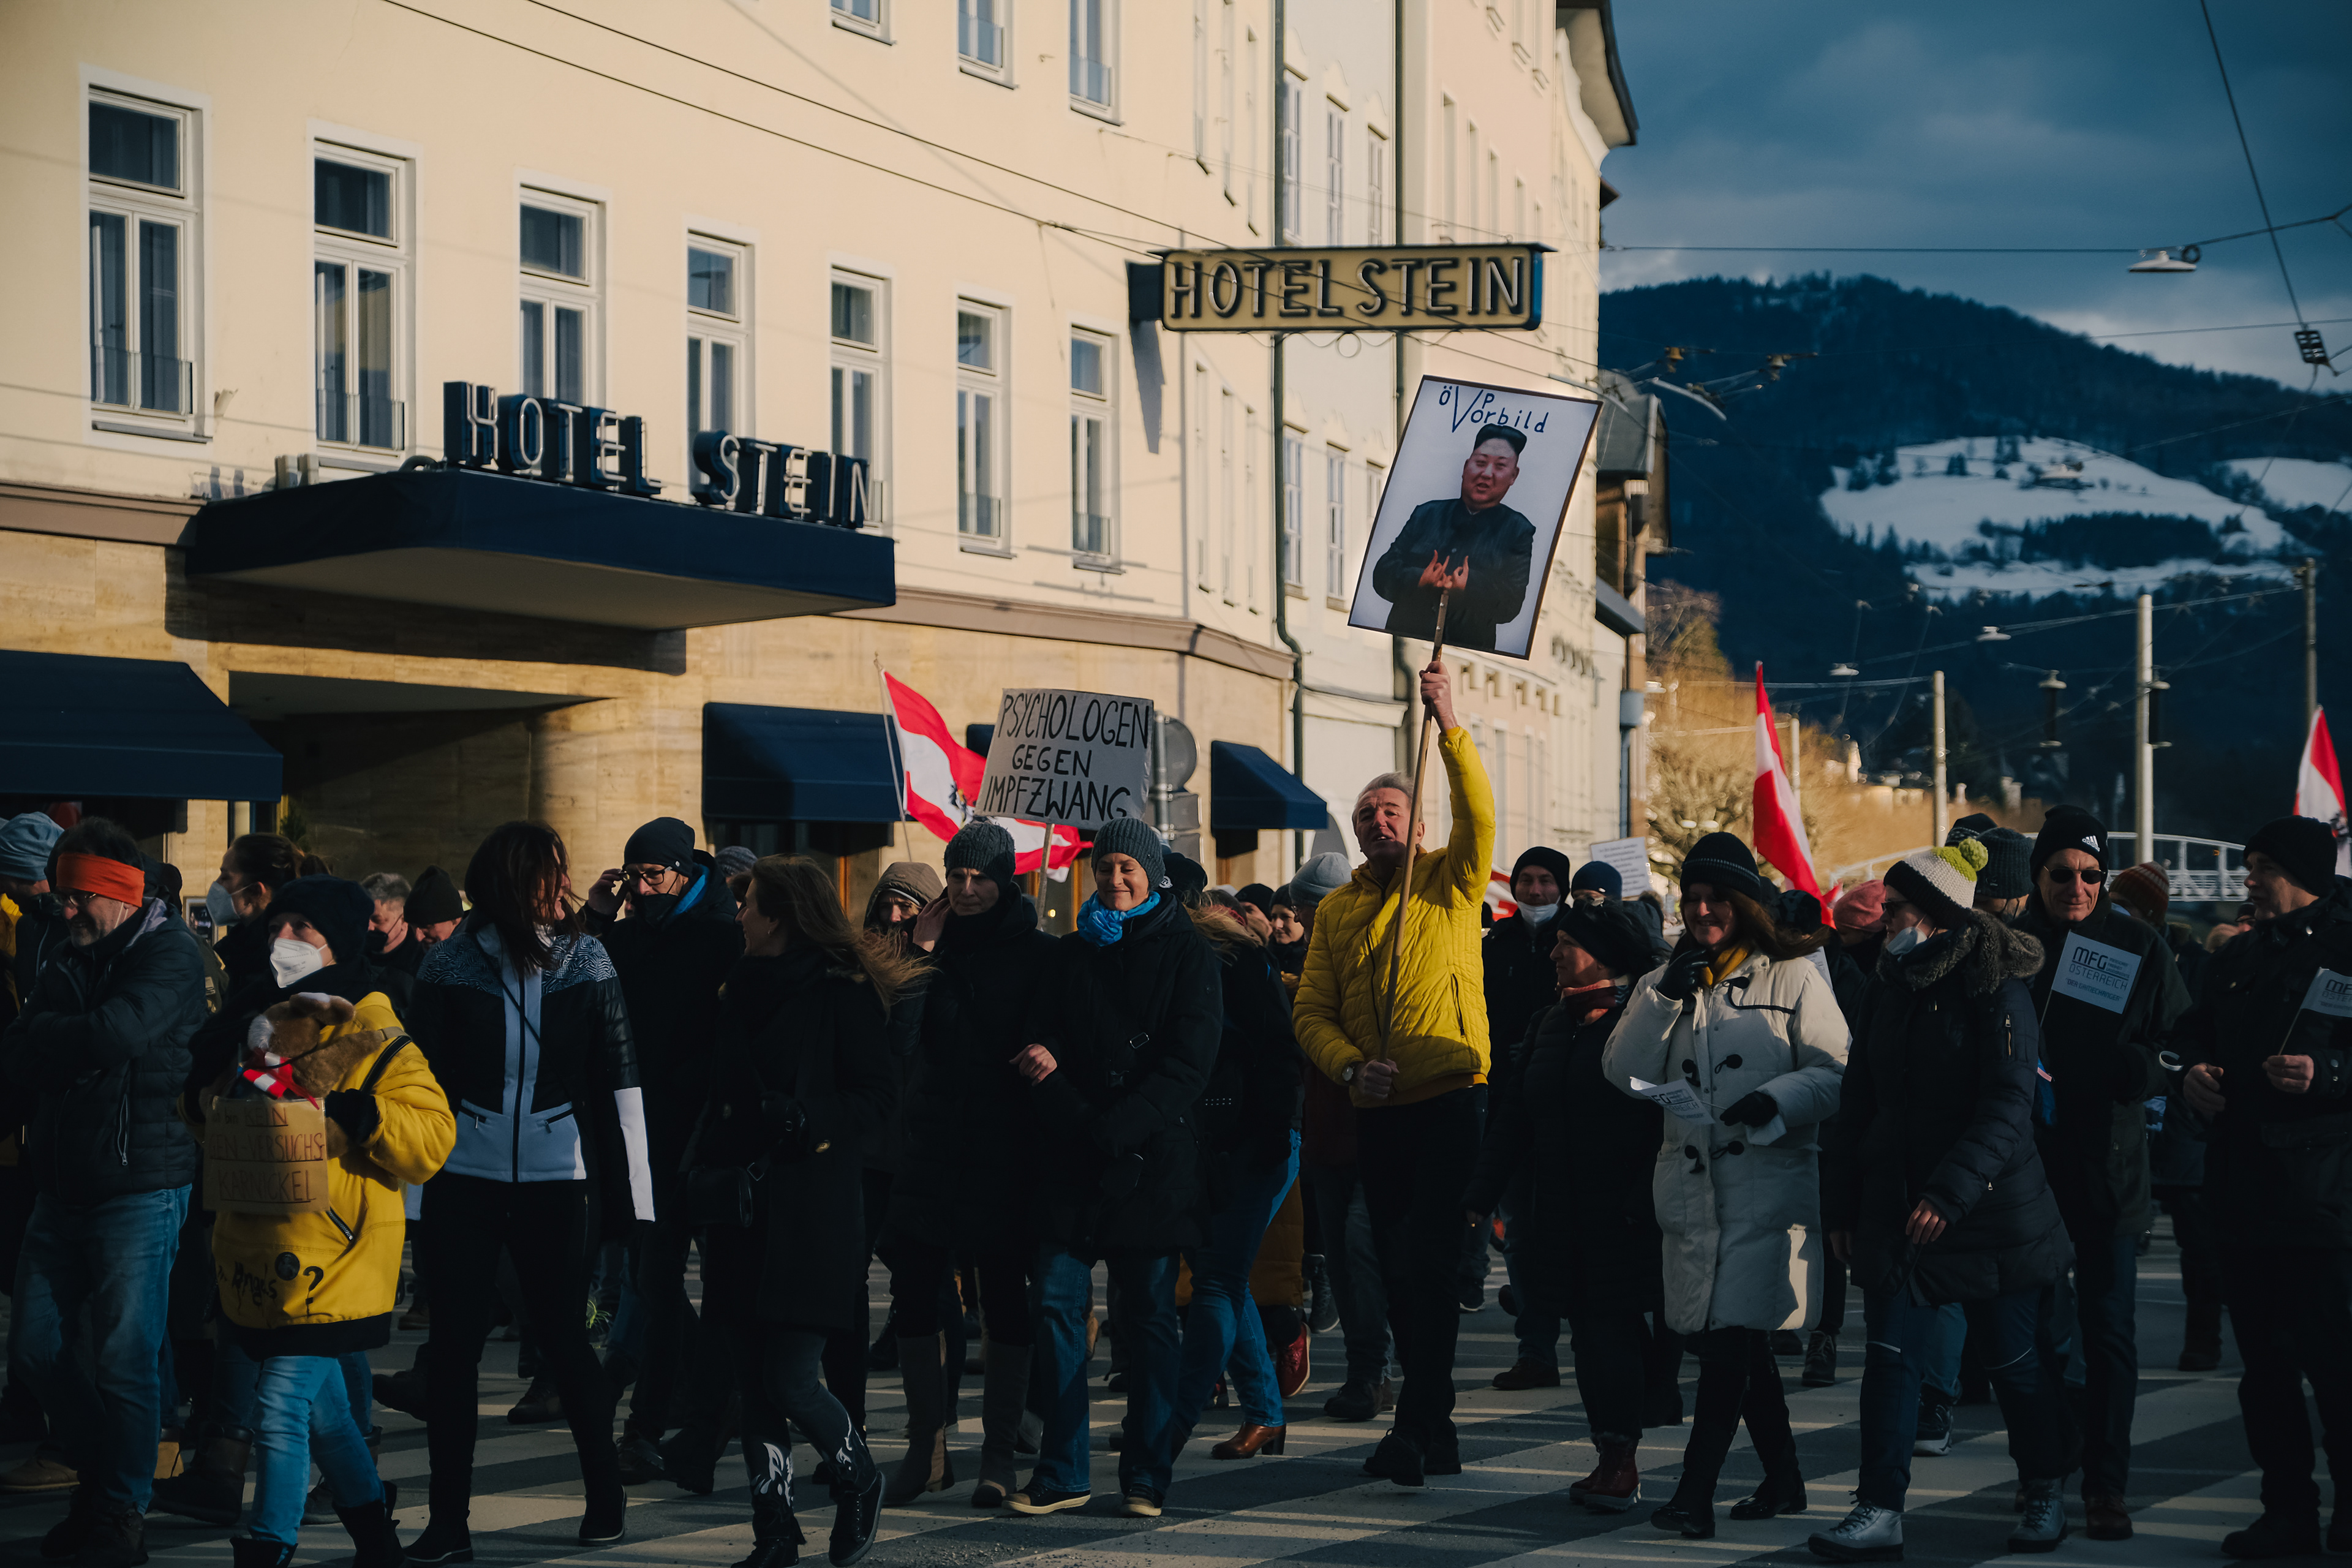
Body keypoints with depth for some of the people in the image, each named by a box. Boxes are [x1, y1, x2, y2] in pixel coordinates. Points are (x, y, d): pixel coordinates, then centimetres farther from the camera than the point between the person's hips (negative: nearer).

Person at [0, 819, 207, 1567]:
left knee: (125, 1361, -3)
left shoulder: (168, 953, -8)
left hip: (140, 1188, -7)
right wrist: (78, 1047, -15)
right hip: (65, 1187, 7)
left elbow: (116, 1033, -24)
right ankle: (102, 1475, 27)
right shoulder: (67, 962, 12)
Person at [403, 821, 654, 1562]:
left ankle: (606, 1494, 23)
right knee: (453, 1345, 2)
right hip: (463, 1178, 0)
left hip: (555, 1179, 0)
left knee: (563, 1337, 6)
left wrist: (629, 1195, -4)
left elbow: (619, 1080, 0)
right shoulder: (450, 965, -2)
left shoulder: (587, 963, 0)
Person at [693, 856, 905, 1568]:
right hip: (742, 1210, 6)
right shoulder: (742, 987, 14)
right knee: (754, 1382, 5)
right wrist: (708, 1164, 10)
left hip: (811, 1209, -6)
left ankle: (859, 1482, 18)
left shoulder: (842, 992, -6)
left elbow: (876, 1096, -8)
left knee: (789, 1381, -9)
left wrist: (812, 1122, -22)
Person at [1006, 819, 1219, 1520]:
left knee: (1147, 1317, 1)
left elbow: (1187, 1065, -6)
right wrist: (1072, 1117, -14)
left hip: (1153, 1159, -3)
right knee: (1057, 1305, -3)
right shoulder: (1072, 951, 13)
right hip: (1073, 1158, 3)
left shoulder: (1186, 953, 2)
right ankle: (1062, 1473, 2)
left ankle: (1146, 1477, 7)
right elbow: (1042, 1044, 6)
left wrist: (1114, 1129, -15)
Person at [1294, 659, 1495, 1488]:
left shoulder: (1450, 882, 3)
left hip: (1452, 1101, -5)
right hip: (1379, 1112, 5)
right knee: (1398, 1272, 9)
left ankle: (1417, 1424, -11)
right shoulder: (1335, 912, 14)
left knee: (1429, 1264, -13)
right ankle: (1436, 1435, 18)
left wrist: (1449, 722, -24)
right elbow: (1311, 1011, 8)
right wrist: (1351, 1067, -11)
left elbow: (1478, 814, -16)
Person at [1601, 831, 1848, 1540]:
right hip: (1692, 1186, 5)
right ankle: (1782, 1479, 26)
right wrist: (1665, 997, -8)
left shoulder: (1793, 977, 2)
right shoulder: (1667, 983, 15)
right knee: (1741, 1343, 12)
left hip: (1768, 1182, -5)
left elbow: (1837, 1074, -3)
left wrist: (1778, 1100, -20)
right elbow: (1624, 1072, 3)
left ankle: (1695, 1492, -13)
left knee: (1732, 1336, -12)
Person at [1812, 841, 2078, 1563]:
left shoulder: (1996, 991, -10)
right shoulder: (1888, 989, 8)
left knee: (2015, 1360, 7)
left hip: (1991, 1208, -5)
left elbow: (2009, 1108, -18)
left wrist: (1950, 1192, -27)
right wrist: (1841, 1203, 10)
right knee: (1890, 1355, -4)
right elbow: (1858, 1100, 13)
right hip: (1896, 1206, 5)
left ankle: (2046, 1494, 26)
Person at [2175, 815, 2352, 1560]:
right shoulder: (2236, 960, 18)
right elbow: (2192, 1033, 26)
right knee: (2264, 1359, 11)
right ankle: (2288, 1512, 18)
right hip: (2243, 1184, 7)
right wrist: (2192, 1071, 6)